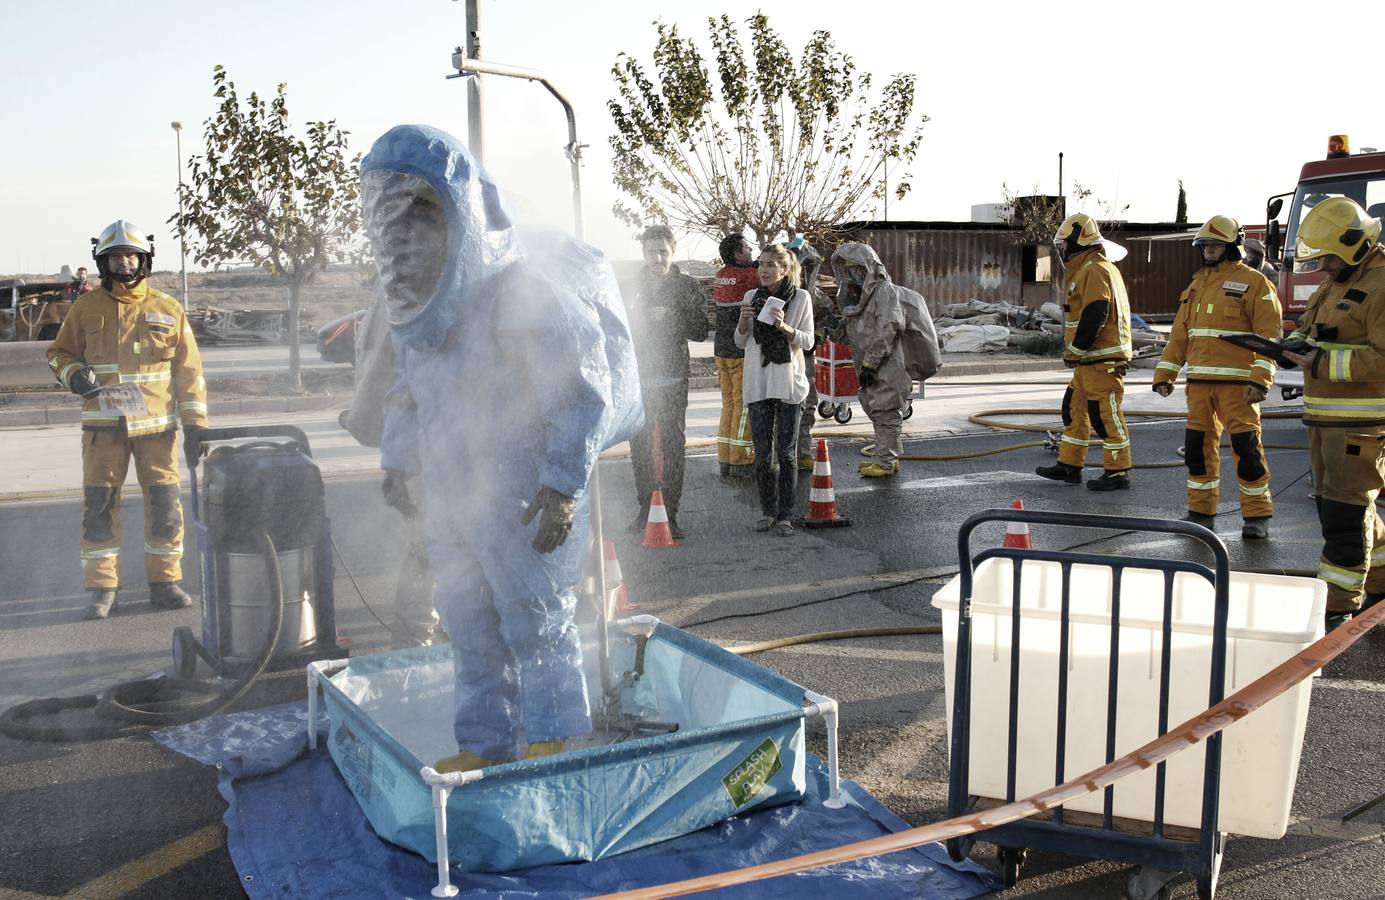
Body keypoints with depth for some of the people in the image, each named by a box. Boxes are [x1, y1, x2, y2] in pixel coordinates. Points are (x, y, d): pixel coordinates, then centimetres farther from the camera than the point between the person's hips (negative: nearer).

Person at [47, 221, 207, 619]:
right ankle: (102, 588, 8)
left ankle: (165, 582, 14)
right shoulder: (85, 308, 6)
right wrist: (73, 375, -8)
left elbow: (189, 371, 6)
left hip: (157, 424, 0)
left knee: (165, 503, 1)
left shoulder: (167, 310, 6)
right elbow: (59, 352, 16)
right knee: (99, 503, -1)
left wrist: (195, 423, 0)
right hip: (103, 425, 0)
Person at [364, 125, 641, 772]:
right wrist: (397, 463, 19)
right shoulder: (414, 301, 5)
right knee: (470, 631, 17)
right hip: (449, 497, 8)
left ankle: (551, 743, 24)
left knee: (537, 624, 7)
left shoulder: (521, 287, -21)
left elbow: (583, 387, -21)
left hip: (524, 500, -8)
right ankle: (483, 746, 32)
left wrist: (563, 484, -24)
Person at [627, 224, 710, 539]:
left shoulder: (687, 287, 3)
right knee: (640, 445, 6)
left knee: (672, 447, -2)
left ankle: (670, 513, 2)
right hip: (638, 376, 3)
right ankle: (644, 509, 17)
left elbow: (700, 331, -2)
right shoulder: (632, 286, 9)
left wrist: (669, 317, -14)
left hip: (672, 377, -2)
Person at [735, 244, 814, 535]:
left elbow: (808, 341, -2)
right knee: (762, 452, 4)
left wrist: (784, 327, -20)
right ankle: (768, 511, 14)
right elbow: (741, 342, 12)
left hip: (788, 382, -3)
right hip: (758, 382, 3)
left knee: (786, 453, -1)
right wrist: (743, 321, -9)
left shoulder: (801, 298, -1)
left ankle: (785, 515, 5)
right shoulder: (752, 297, 7)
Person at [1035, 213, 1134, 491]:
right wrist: (1075, 352, 17)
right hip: (1090, 361, 11)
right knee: (1075, 409, 15)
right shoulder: (1085, 270, 20)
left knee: (1106, 415, -6)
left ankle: (1118, 473, 1)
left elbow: (1095, 316, -24)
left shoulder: (1094, 270, -14)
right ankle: (1069, 465, 23)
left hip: (1104, 360, -11)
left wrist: (1074, 351, -16)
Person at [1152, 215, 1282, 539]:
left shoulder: (1253, 282, -2)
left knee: (1246, 446, -5)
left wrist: (1261, 379, -18)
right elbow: (1179, 334, 19)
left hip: (1237, 383, -6)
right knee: (1198, 445, 7)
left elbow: (1269, 334, -9)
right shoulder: (1197, 285, 18)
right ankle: (1201, 510, 18)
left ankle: (1258, 514, 5)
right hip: (1199, 381, 6)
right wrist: (1165, 374, 12)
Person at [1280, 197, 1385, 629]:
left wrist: (1323, 362, -23)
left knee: (1345, 510, -8)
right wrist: (1297, 341, 4)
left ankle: (1340, 607, -3)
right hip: (1325, 415, 10)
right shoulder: (1332, 285, 16)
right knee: (1340, 504, 17)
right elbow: (1311, 325, 26)